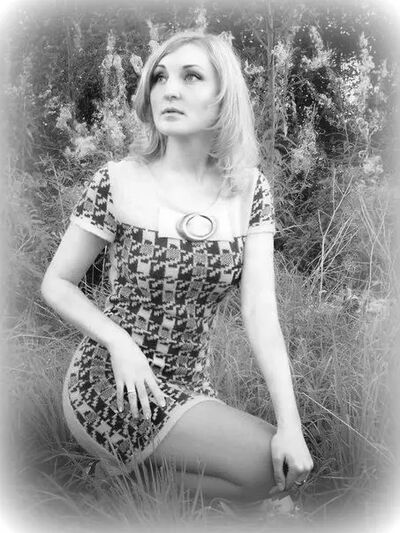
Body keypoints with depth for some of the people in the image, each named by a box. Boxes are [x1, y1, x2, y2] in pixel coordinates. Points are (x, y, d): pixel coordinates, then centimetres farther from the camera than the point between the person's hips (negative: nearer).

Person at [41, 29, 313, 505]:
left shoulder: (248, 189, -3)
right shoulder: (116, 183, -11)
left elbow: (260, 309, -10)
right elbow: (56, 284, -3)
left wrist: (290, 424, -18)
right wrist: (118, 340, -20)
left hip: (188, 385, 5)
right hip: (114, 384, -5)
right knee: (267, 465, -16)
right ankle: (127, 478, 4)